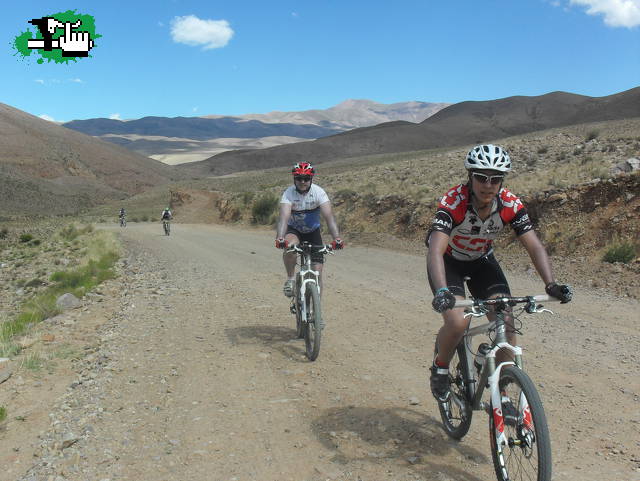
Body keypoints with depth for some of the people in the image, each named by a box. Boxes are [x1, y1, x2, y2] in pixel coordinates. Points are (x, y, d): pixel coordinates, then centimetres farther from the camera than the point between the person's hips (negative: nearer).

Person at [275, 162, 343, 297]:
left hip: (313, 232, 1)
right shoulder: (289, 193, -23)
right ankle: (291, 279, -12)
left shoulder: (318, 192, -22)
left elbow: (329, 216, -32)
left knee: (317, 272, -7)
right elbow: (284, 217, -37)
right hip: (294, 230, -1)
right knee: (290, 246, -37)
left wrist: (337, 238, -47)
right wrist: (280, 238, -54)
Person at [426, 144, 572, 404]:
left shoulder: (510, 205, -22)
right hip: (449, 261, -3)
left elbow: (535, 247, -22)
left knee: (506, 323, -12)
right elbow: (435, 250, -43)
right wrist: (442, 291, -59)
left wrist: (551, 284, -38)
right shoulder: (453, 202, -33)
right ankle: (440, 370, 6)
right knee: (457, 322, -25)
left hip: (481, 261, 4)